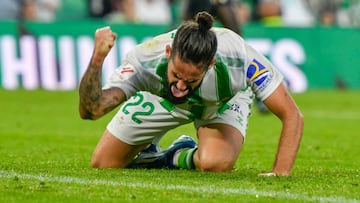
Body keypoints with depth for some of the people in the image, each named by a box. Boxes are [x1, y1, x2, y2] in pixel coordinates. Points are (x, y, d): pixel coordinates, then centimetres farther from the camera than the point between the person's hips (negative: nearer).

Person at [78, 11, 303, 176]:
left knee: (215, 163, -32)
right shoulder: (145, 60, -41)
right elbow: (90, 111, -45)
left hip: (225, 101, -1)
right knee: (103, 163, -5)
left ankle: (182, 156, 5)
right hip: (161, 98, 1)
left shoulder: (238, 57, -44)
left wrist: (280, 174, -47)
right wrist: (97, 58, -60)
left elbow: (292, 116, -37)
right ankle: (149, 154, 29)